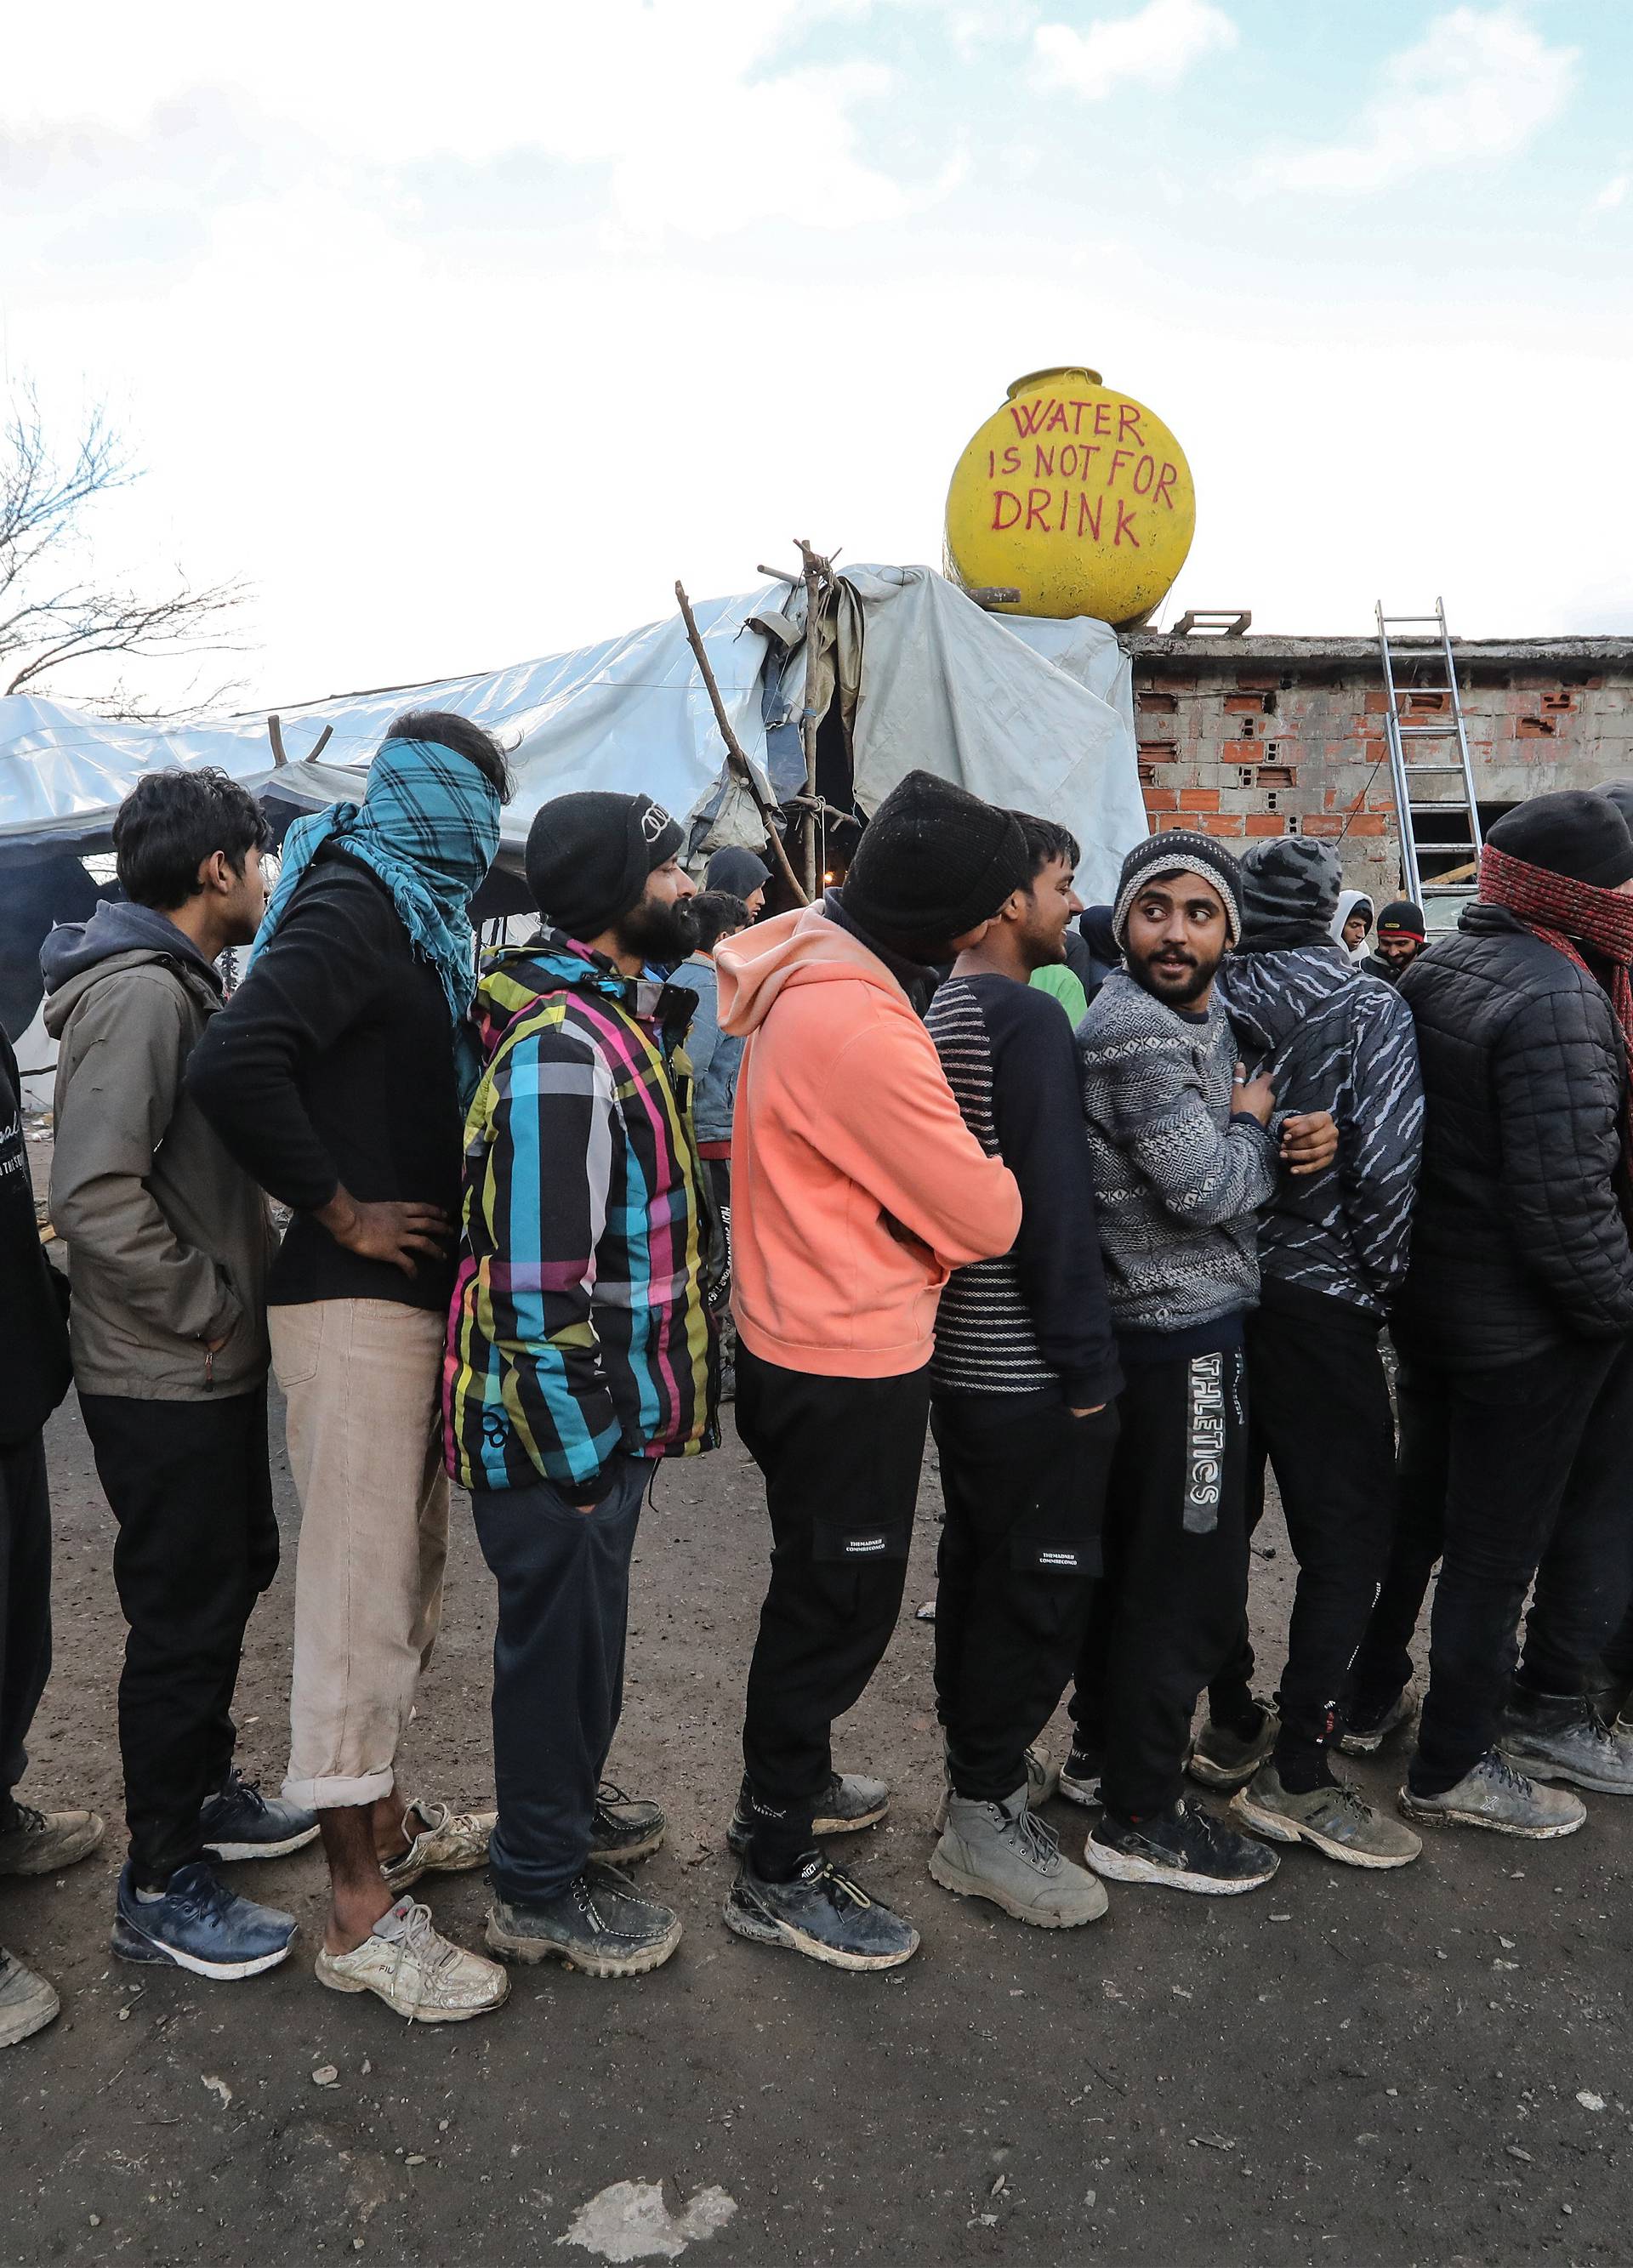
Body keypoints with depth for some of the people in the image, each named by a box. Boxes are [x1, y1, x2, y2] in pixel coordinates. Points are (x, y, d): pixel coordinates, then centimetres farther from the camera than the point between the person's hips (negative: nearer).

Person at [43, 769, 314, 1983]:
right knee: (184, 1616, 2)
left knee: (234, 1573, 22)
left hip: (220, 1369, 10)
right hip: (165, 1382, -10)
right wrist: (207, 1309, -20)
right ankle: (162, 1885, 19)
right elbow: (95, 1192, -29)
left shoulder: (187, 983, 13)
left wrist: (254, 1277, 9)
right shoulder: (138, 991, -20)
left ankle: (205, 1790, 40)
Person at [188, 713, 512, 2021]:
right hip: (358, 1304, -10)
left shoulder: (407, 912, 16)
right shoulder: (351, 906, -13)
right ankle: (361, 1918, 9)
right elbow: (233, 1066, -27)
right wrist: (345, 1216, -19)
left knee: (405, 1573, 18)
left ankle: (385, 1824, 35)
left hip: (416, 1296, 10)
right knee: (361, 1585, -2)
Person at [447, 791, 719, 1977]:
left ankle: (571, 1800, 46)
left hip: (614, 1403, 10)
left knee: (587, 1624, 25)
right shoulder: (562, 1050, -24)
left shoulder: (621, 1021, 10)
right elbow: (541, 1280, -27)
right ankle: (540, 1891, 26)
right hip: (565, 1424, -10)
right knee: (560, 1636, 7)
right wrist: (580, 1451, -21)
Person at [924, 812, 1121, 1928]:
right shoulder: (1025, 1018, -17)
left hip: (958, 1356, 10)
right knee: (1041, 1585, 2)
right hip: (1029, 1372, -10)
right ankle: (985, 1819, 13)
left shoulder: (936, 1013, 12)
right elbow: (1057, 1203, -22)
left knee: (977, 1569, 19)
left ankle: (979, 1773, 34)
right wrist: (1087, 1365, -16)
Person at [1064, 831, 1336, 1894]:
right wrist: (1256, 1126, -5)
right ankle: (1141, 1817, 13)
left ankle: (1105, 1746, 37)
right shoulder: (1135, 1030, -20)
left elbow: (1237, 1158, 17)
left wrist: (1295, 1136, -4)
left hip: (1161, 1330, 10)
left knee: (1132, 1554, 20)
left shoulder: (1200, 1018, 12)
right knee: (1194, 1577, -1)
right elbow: (1205, 1186, -24)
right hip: (1183, 1336, -10)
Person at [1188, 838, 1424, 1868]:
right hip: (1317, 1300, -5)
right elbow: (1386, 1167, -14)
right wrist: (1383, 1282, 1)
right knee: (1350, 1532, 5)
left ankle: (1231, 1726, 29)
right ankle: (1298, 1774, 6)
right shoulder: (1368, 1011, -9)